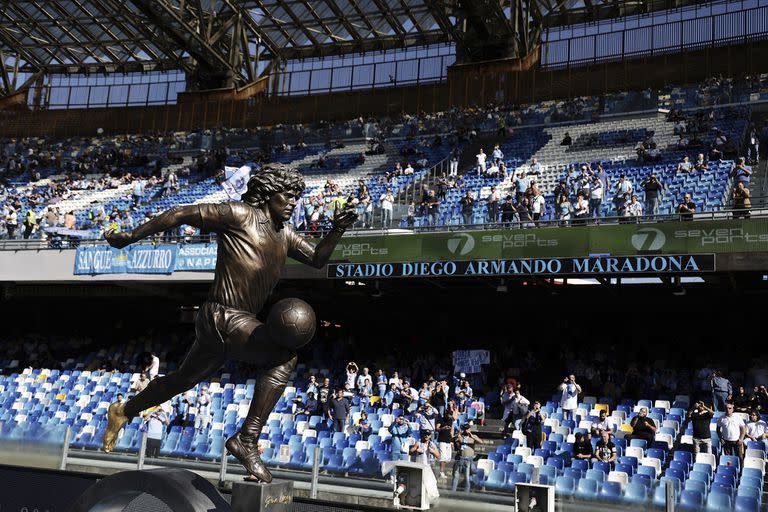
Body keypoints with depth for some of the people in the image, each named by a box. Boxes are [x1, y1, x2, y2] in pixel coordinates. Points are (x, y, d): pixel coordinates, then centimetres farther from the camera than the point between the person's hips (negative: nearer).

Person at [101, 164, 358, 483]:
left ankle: (123, 412, 45)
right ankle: (247, 439, -19)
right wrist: (132, 237, -4)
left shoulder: (284, 235, 14)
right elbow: (183, 213, -8)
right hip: (222, 317, -9)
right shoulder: (239, 215, -10)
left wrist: (336, 231, 3)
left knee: (184, 380, 24)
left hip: (242, 323, 9)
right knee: (284, 355, -24)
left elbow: (317, 259, 22)